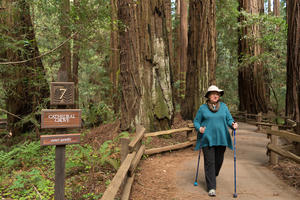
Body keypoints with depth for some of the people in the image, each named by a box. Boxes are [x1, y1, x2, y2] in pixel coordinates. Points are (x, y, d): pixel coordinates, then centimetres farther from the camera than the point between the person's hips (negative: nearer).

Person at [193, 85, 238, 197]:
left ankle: (211, 177, 40)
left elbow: (229, 119, 7)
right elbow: (196, 121, 7)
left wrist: (233, 124, -14)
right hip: (207, 139, -3)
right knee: (209, 162, -4)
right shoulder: (203, 108, 3)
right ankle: (211, 187, 3)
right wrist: (199, 128, -13)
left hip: (221, 139, 3)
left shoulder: (223, 106, 10)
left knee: (219, 161, 11)